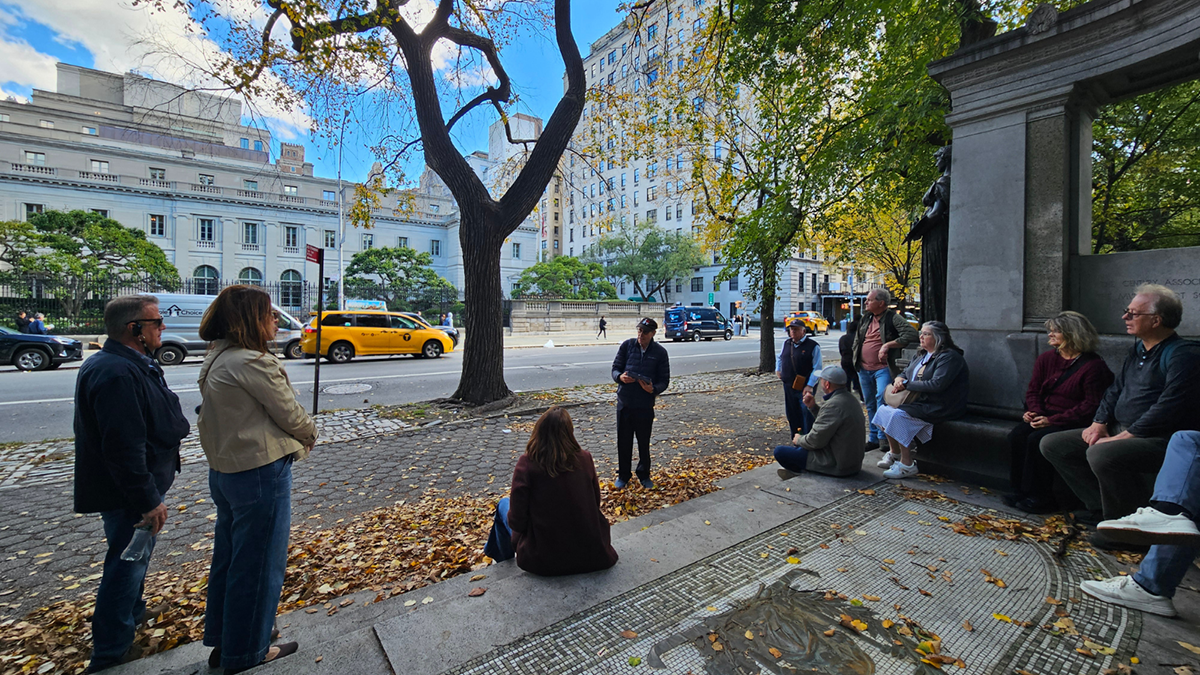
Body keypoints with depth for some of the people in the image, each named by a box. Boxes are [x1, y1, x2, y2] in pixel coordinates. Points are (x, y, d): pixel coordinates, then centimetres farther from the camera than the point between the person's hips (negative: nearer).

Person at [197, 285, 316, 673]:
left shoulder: (216, 359, 7)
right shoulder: (254, 363, -23)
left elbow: (232, 415, 10)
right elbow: (290, 414, -16)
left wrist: (297, 435, 2)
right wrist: (310, 435, 5)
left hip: (223, 469, 10)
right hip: (260, 473, -10)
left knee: (229, 557, 23)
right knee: (258, 564, 7)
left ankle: (222, 642, 40)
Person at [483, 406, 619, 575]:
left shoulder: (527, 464, -18)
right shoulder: (585, 458, -9)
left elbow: (516, 521, -13)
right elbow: (595, 502, 4)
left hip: (544, 560, -3)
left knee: (504, 504, 20)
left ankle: (504, 561, 41)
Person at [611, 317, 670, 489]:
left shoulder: (660, 352, -3)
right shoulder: (627, 345, -1)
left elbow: (664, 380, 0)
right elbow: (615, 368, 3)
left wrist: (653, 389, -21)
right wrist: (620, 377, -20)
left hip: (645, 405, -1)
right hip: (624, 402, 1)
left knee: (644, 442, 13)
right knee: (623, 441, 11)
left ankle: (644, 475, 34)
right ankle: (623, 475, 30)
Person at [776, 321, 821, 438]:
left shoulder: (813, 346, -9)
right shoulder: (786, 343, 9)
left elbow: (817, 369, -11)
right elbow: (779, 357, 31)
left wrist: (810, 386, -18)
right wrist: (778, 369, 20)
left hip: (804, 387, -6)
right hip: (788, 386, 6)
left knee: (807, 414, -4)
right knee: (791, 413, 13)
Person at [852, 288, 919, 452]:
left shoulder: (893, 318, -8)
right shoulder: (866, 318, 12)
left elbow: (912, 335, -19)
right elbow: (857, 340, 21)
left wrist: (888, 344, -23)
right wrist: (856, 361, 12)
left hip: (883, 369, -7)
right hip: (864, 369, 7)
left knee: (882, 400, -20)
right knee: (870, 405, 13)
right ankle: (874, 438, 24)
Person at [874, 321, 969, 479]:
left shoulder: (949, 357, -14)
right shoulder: (921, 355, 15)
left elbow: (937, 384, -26)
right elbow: (905, 373, 21)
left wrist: (907, 385, -18)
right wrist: (899, 379, -4)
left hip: (938, 407, -9)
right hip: (918, 402, 9)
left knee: (898, 415, -28)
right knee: (884, 409, -5)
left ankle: (907, 465, -19)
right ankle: (895, 453, 8)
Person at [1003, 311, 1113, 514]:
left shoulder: (1094, 365, -7)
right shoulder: (1046, 359, 12)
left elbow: (1092, 405, -13)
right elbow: (1033, 390, 13)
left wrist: (1053, 420, -21)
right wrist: (1036, 412, -8)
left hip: (1074, 423, -6)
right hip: (1045, 418, 6)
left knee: (1037, 439, -30)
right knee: (1016, 436, -22)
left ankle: (1039, 497, -16)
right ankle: (1022, 491, -14)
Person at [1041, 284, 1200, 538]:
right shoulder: (1137, 349, 14)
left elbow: (1168, 408, -22)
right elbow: (1116, 389, 18)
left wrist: (1125, 436, -23)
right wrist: (1099, 423, 4)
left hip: (1163, 440, -9)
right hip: (1120, 430, 9)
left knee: (1101, 454, -36)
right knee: (1052, 445, -1)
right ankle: (1100, 506, 4)